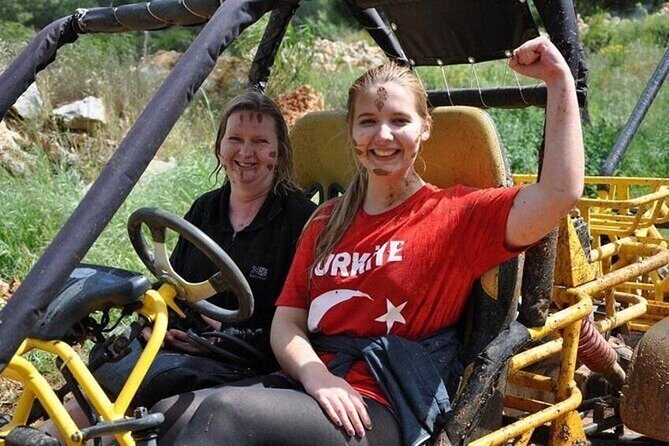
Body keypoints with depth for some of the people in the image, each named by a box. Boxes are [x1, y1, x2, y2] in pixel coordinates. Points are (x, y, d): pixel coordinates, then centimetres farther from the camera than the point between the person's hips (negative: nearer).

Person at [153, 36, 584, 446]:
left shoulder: (453, 213, 1)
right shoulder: (328, 221, 17)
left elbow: (559, 197, -15)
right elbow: (287, 321, 10)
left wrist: (559, 78, -16)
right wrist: (315, 376, -11)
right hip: (308, 388, 5)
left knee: (224, 410, -28)